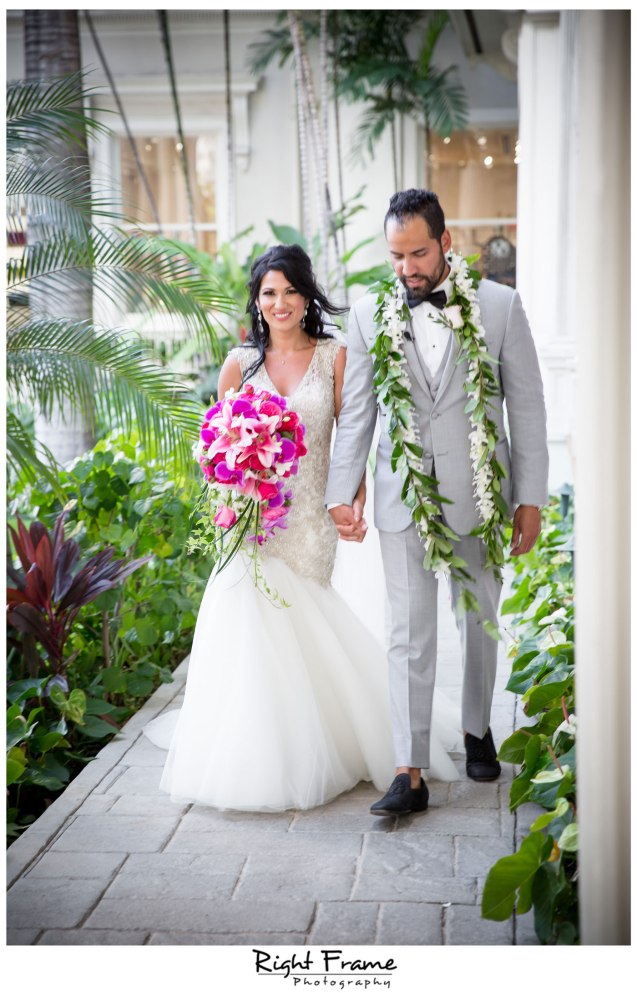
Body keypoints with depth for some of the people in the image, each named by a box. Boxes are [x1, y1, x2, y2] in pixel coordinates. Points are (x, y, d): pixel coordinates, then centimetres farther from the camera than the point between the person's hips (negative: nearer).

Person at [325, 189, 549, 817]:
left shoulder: (500, 305, -3)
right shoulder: (368, 314, 1)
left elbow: (526, 407, 0)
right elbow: (355, 414, 5)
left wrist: (530, 498, -3)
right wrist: (341, 493, 0)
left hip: (479, 494, 0)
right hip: (402, 499, 0)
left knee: (479, 621, 15)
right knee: (409, 635, -1)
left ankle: (477, 729, 37)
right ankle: (410, 773, 2)